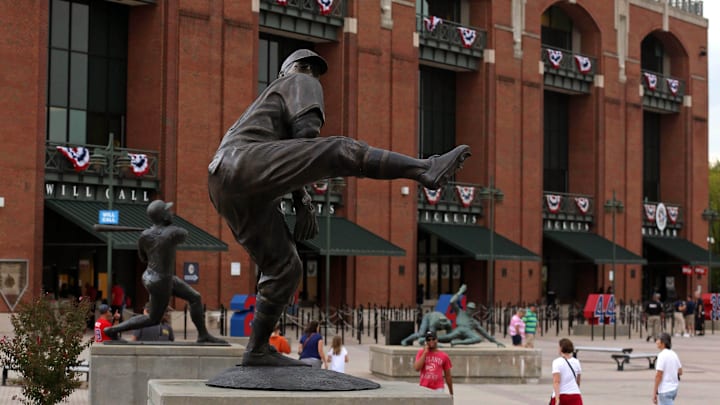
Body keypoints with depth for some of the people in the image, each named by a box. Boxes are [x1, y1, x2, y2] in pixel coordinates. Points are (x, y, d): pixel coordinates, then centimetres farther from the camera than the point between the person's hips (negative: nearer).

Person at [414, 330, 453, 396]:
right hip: (424, 388, 1)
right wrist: (425, 352, -7)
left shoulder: (443, 356, 6)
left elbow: (448, 375, 11)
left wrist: (451, 393, 12)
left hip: (438, 389, 0)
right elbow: (417, 368, -11)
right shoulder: (421, 353, 6)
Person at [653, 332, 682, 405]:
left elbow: (658, 375, -19)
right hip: (673, 389, 9)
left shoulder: (662, 355, -17)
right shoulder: (673, 354, 8)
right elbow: (680, 372, 15)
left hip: (665, 391, -9)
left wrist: (654, 393, -15)